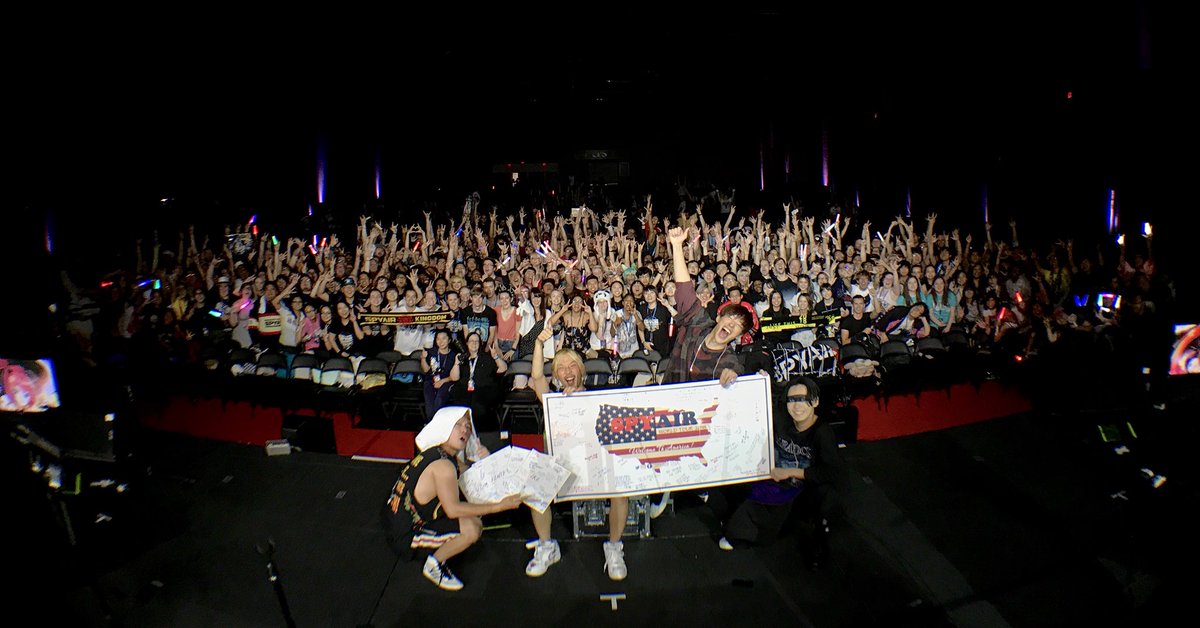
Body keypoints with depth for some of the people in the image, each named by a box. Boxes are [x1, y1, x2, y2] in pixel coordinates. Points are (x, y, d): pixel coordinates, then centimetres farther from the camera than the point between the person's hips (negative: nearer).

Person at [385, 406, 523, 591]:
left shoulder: (450, 457, 5)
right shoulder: (442, 465, -25)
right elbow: (453, 509, -32)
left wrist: (485, 461, -13)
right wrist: (499, 506, -30)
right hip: (404, 532, -10)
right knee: (471, 528, -23)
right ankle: (434, 566, -2)